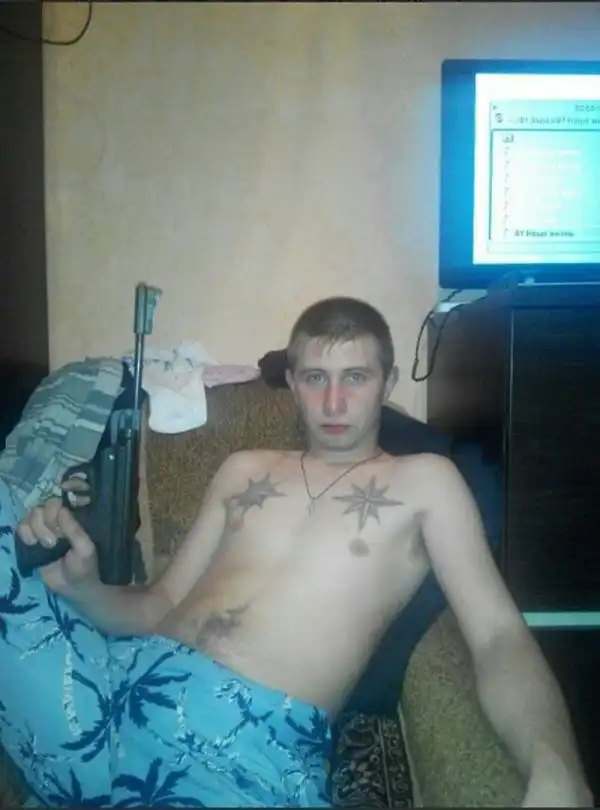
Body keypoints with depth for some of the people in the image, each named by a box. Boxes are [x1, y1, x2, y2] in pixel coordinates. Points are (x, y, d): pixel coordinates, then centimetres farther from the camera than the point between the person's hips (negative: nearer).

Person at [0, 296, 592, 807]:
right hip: (123, 681, 4)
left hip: (253, 738, -3)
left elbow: (499, 636, -3)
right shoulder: (244, 470, 20)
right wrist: (78, 584, -2)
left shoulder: (423, 480, 8)